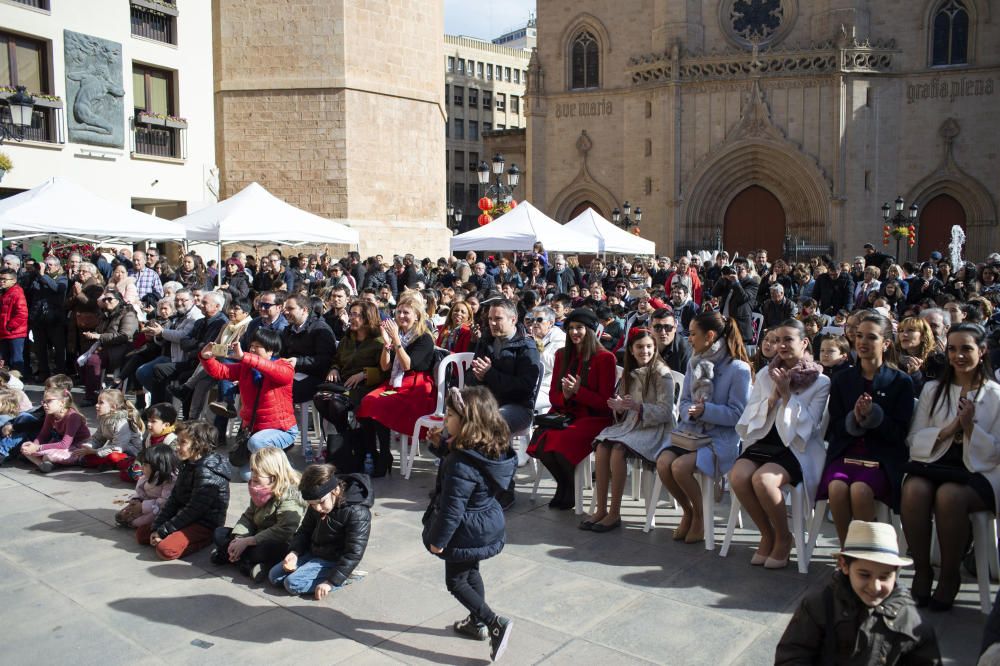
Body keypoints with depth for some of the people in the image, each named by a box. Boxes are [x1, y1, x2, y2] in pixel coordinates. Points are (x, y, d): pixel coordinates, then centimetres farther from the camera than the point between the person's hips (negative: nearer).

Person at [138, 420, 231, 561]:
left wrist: (163, 531, -17)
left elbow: (194, 510, -22)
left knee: (165, 549, -27)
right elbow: (173, 499, 6)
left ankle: (206, 540, -7)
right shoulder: (187, 465, 7)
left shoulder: (208, 473, -22)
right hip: (185, 518, 9)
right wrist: (156, 527, -4)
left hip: (205, 524, -9)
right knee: (141, 533, 8)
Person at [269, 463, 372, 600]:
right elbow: (305, 530, 10)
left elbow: (353, 554, -25)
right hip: (312, 553, 8)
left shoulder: (357, 513, -27)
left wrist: (330, 582, -27)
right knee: (274, 576, 2)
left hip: (334, 562, -8)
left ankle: (343, 578, -7)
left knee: (293, 583, -21)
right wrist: (294, 552, -9)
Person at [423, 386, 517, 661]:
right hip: (487, 525, 9)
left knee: (456, 582, 10)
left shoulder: (461, 463, -32)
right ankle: (477, 622, 42)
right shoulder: (494, 449, -7)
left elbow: (452, 507, -26)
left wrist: (438, 540, -16)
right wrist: (445, 443, 2)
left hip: (466, 533, -9)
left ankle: (496, 623, 1)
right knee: (471, 573, 27)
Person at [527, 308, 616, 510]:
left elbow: (605, 402, -6)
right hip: (565, 414, 5)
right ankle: (563, 485, -1)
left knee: (561, 441, -32)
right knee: (541, 439, -26)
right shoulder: (563, 355, 13)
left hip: (593, 417, -5)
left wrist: (578, 391, -20)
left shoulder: (604, 358, -4)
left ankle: (569, 491, -3)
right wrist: (565, 396, -10)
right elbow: (553, 395, 14)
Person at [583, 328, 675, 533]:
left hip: (654, 428, -6)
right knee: (601, 447, -22)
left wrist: (638, 406, -26)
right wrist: (618, 407, -8)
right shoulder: (629, 373, 13)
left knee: (618, 449, -30)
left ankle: (615, 513, -21)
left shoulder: (662, 374, -6)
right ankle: (601, 509, -17)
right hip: (630, 424, 6)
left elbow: (665, 412, -13)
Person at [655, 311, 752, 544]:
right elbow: (684, 401, 11)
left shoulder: (738, 369, -10)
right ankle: (687, 511, 5)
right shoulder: (694, 363, 10)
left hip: (720, 437, -6)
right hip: (690, 430, 6)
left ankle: (699, 517, 0)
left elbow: (737, 414, -11)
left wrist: (706, 410, -24)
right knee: (663, 463, -22)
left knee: (680, 467, -29)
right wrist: (691, 411, -12)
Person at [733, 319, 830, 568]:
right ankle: (767, 535, -2)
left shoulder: (820, 382, 1)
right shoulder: (765, 374, 11)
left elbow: (806, 426, -6)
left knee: (762, 479, -32)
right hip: (764, 441, 4)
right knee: (738, 476, -26)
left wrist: (787, 394, -12)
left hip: (797, 448, -4)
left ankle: (783, 537, -4)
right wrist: (773, 397, -8)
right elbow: (751, 417, 7)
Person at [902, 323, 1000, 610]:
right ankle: (922, 570, -15)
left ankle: (950, 576, -15)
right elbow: (915, 440, 9)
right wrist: (947, 430, -8)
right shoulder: (932, 389, 16)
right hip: (932, 464, 2)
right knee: (914, 491, -33)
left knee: (949, 495, -36)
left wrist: (970, 427, -12)